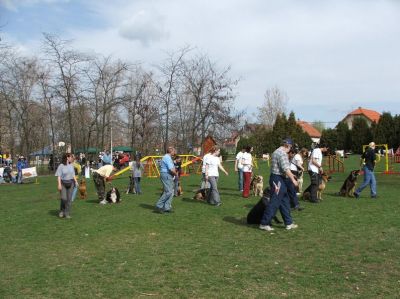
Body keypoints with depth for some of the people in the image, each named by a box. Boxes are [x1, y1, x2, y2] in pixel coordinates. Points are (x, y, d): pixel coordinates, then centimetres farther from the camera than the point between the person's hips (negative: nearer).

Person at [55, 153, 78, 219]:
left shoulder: (71, 165, 9)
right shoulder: (61, 166, -6)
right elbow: (59, 176, -8)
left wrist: (76, 181, 7)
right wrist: (59, 184, -16)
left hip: (70, 183, 4)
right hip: (63, 183, -4)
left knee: (69, 199, 1)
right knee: (64, 198, -12)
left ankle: (67, 214, 7)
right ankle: (62, 211, 13)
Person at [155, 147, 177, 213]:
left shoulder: (166, 157, 19)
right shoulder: (168, 158, -15)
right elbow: (171, 169, -21)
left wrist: (174, 172, 9)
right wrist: (175, 174, -2)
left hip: (168, 176, 11)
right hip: (167, 176, -11)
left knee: (171, 192, 10)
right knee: (168, 192, -12)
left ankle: (167, 208, 11)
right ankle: (159, 206, -8)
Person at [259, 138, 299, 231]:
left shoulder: (277, 151, 17)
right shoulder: (282, 153, -16)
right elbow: (286, 169, -21)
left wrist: (290, 175, 28)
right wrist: (293, 179, -14)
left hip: (276, 179, 11)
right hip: (278, 180, -11)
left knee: (285, 202, 15)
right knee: (274, 203, -6)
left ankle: (289, 223, 22)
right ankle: (264, 223, 0)